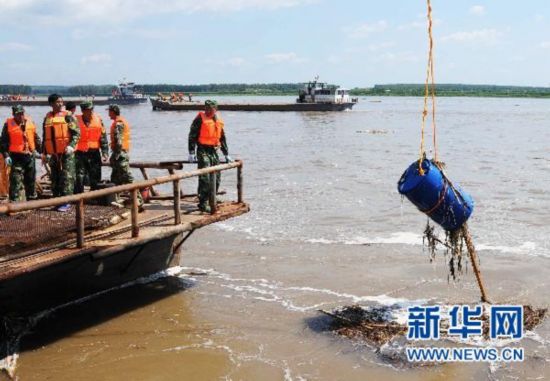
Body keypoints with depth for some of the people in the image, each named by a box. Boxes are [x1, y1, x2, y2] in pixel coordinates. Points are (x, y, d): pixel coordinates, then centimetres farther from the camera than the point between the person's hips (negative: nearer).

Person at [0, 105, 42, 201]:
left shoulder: (30, 122, 7)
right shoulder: (8, 124, -5)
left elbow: (36, 138, 15)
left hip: (30, 155, 4)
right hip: (16, 156, -4)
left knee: (31, 179, 15)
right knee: (16, 181, -7)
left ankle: (32, 198, 28)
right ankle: (14, 201, -4)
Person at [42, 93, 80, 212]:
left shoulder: (67, 116, -3)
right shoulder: (47, 118, 13)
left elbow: (76, 133, -7)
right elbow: (45, 137, 21)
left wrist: (71, 145, -21)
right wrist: (44, 153, 19)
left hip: (67, 152, -6)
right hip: (54, 153, 6)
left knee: (67, 177, -7)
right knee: (54, 177, 9)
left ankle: (66, 202, -5)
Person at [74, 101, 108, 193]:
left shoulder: (98, 119, 4)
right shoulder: (76, 120, -1)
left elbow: (103, 137, 4)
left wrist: (105, 153, -1)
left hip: (94, 153, 2)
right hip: (80, 154, -2)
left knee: (95, 179, 8)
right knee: (79, 178, -3)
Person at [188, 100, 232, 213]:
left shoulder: (218, 121, 14)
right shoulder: (200, 118, -6)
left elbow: (222, 138, 23)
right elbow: (192, 136, -9)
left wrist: (226, 155, 23)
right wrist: (191, 153, -15)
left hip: (214, 152, 7)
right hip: (203, 151, -7)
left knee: (216, 179, 9)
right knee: (205, 178, -14)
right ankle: (203, 204, -12)